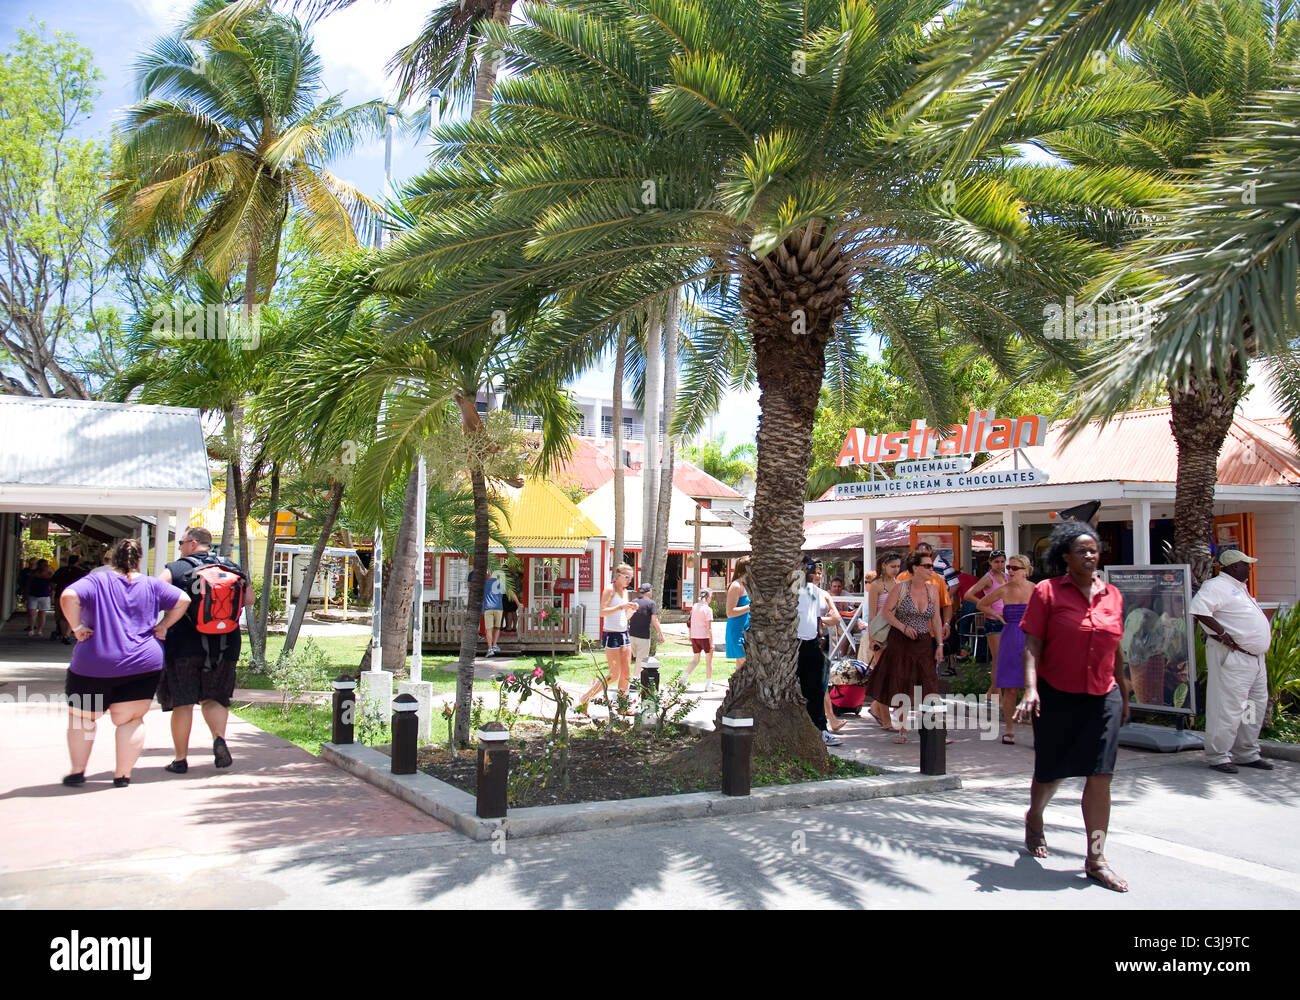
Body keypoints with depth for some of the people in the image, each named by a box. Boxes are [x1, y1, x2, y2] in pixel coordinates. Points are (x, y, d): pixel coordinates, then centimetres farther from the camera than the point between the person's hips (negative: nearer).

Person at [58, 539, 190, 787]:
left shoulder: (97, 581, -2)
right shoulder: (151, 585, 5)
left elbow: (68, 596, -18)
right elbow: (183, 600, 4)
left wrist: (77, 628, -10)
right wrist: (162, 626, 8)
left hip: (94, 666, -1)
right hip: (142, 664, 1)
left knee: (81, 718, 17)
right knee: (130, 720, 10)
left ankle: (77, 772, 20)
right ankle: (122, 775, 7)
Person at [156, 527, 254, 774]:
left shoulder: (176, 569, -3)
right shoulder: (231, 567, 7)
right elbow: (249, 599, 10)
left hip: (184, 645, -3)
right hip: (225, 645, 3)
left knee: (182, 703, 6)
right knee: (213, 698, 15)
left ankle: (181, 759, 9)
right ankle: (219, 738, -10)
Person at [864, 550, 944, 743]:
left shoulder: (933, 591, 5)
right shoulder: (900, 588, -7)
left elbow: (936, 619, 9)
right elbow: (886, 611, -4)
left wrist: (940, 644, 3)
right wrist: (904, 627, -15)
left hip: (924, 644, 3)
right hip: (900, 642, -3)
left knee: (928, 685, -2)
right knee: (900, 686, 2)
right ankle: (902, 729, 13)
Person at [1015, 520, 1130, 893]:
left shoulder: (1112, 595, 8)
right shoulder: (1047, 591, -5)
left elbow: (1115, 649, 16)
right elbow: (1032, 644, -9)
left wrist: (1124, 694, 19)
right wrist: (1030, 689, -20)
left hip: (1103, 698, 3)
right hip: (1057, 697, -3)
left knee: (1099, 777, -3)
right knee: (1050, 772, 10)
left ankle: (1096, 859, 2)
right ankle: (1034, 819, 41)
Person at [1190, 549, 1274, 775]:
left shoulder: (1239, 588, 21)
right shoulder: (1217, 586, -11)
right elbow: (1198, 609, -27)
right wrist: (1223, 634, -25)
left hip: (1254, 657, 10)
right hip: (1232, 656, -10)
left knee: (1256, 706, 14)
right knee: (1228, 707, -9)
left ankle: (1246, 753, 24)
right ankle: (1218, 756, -2)